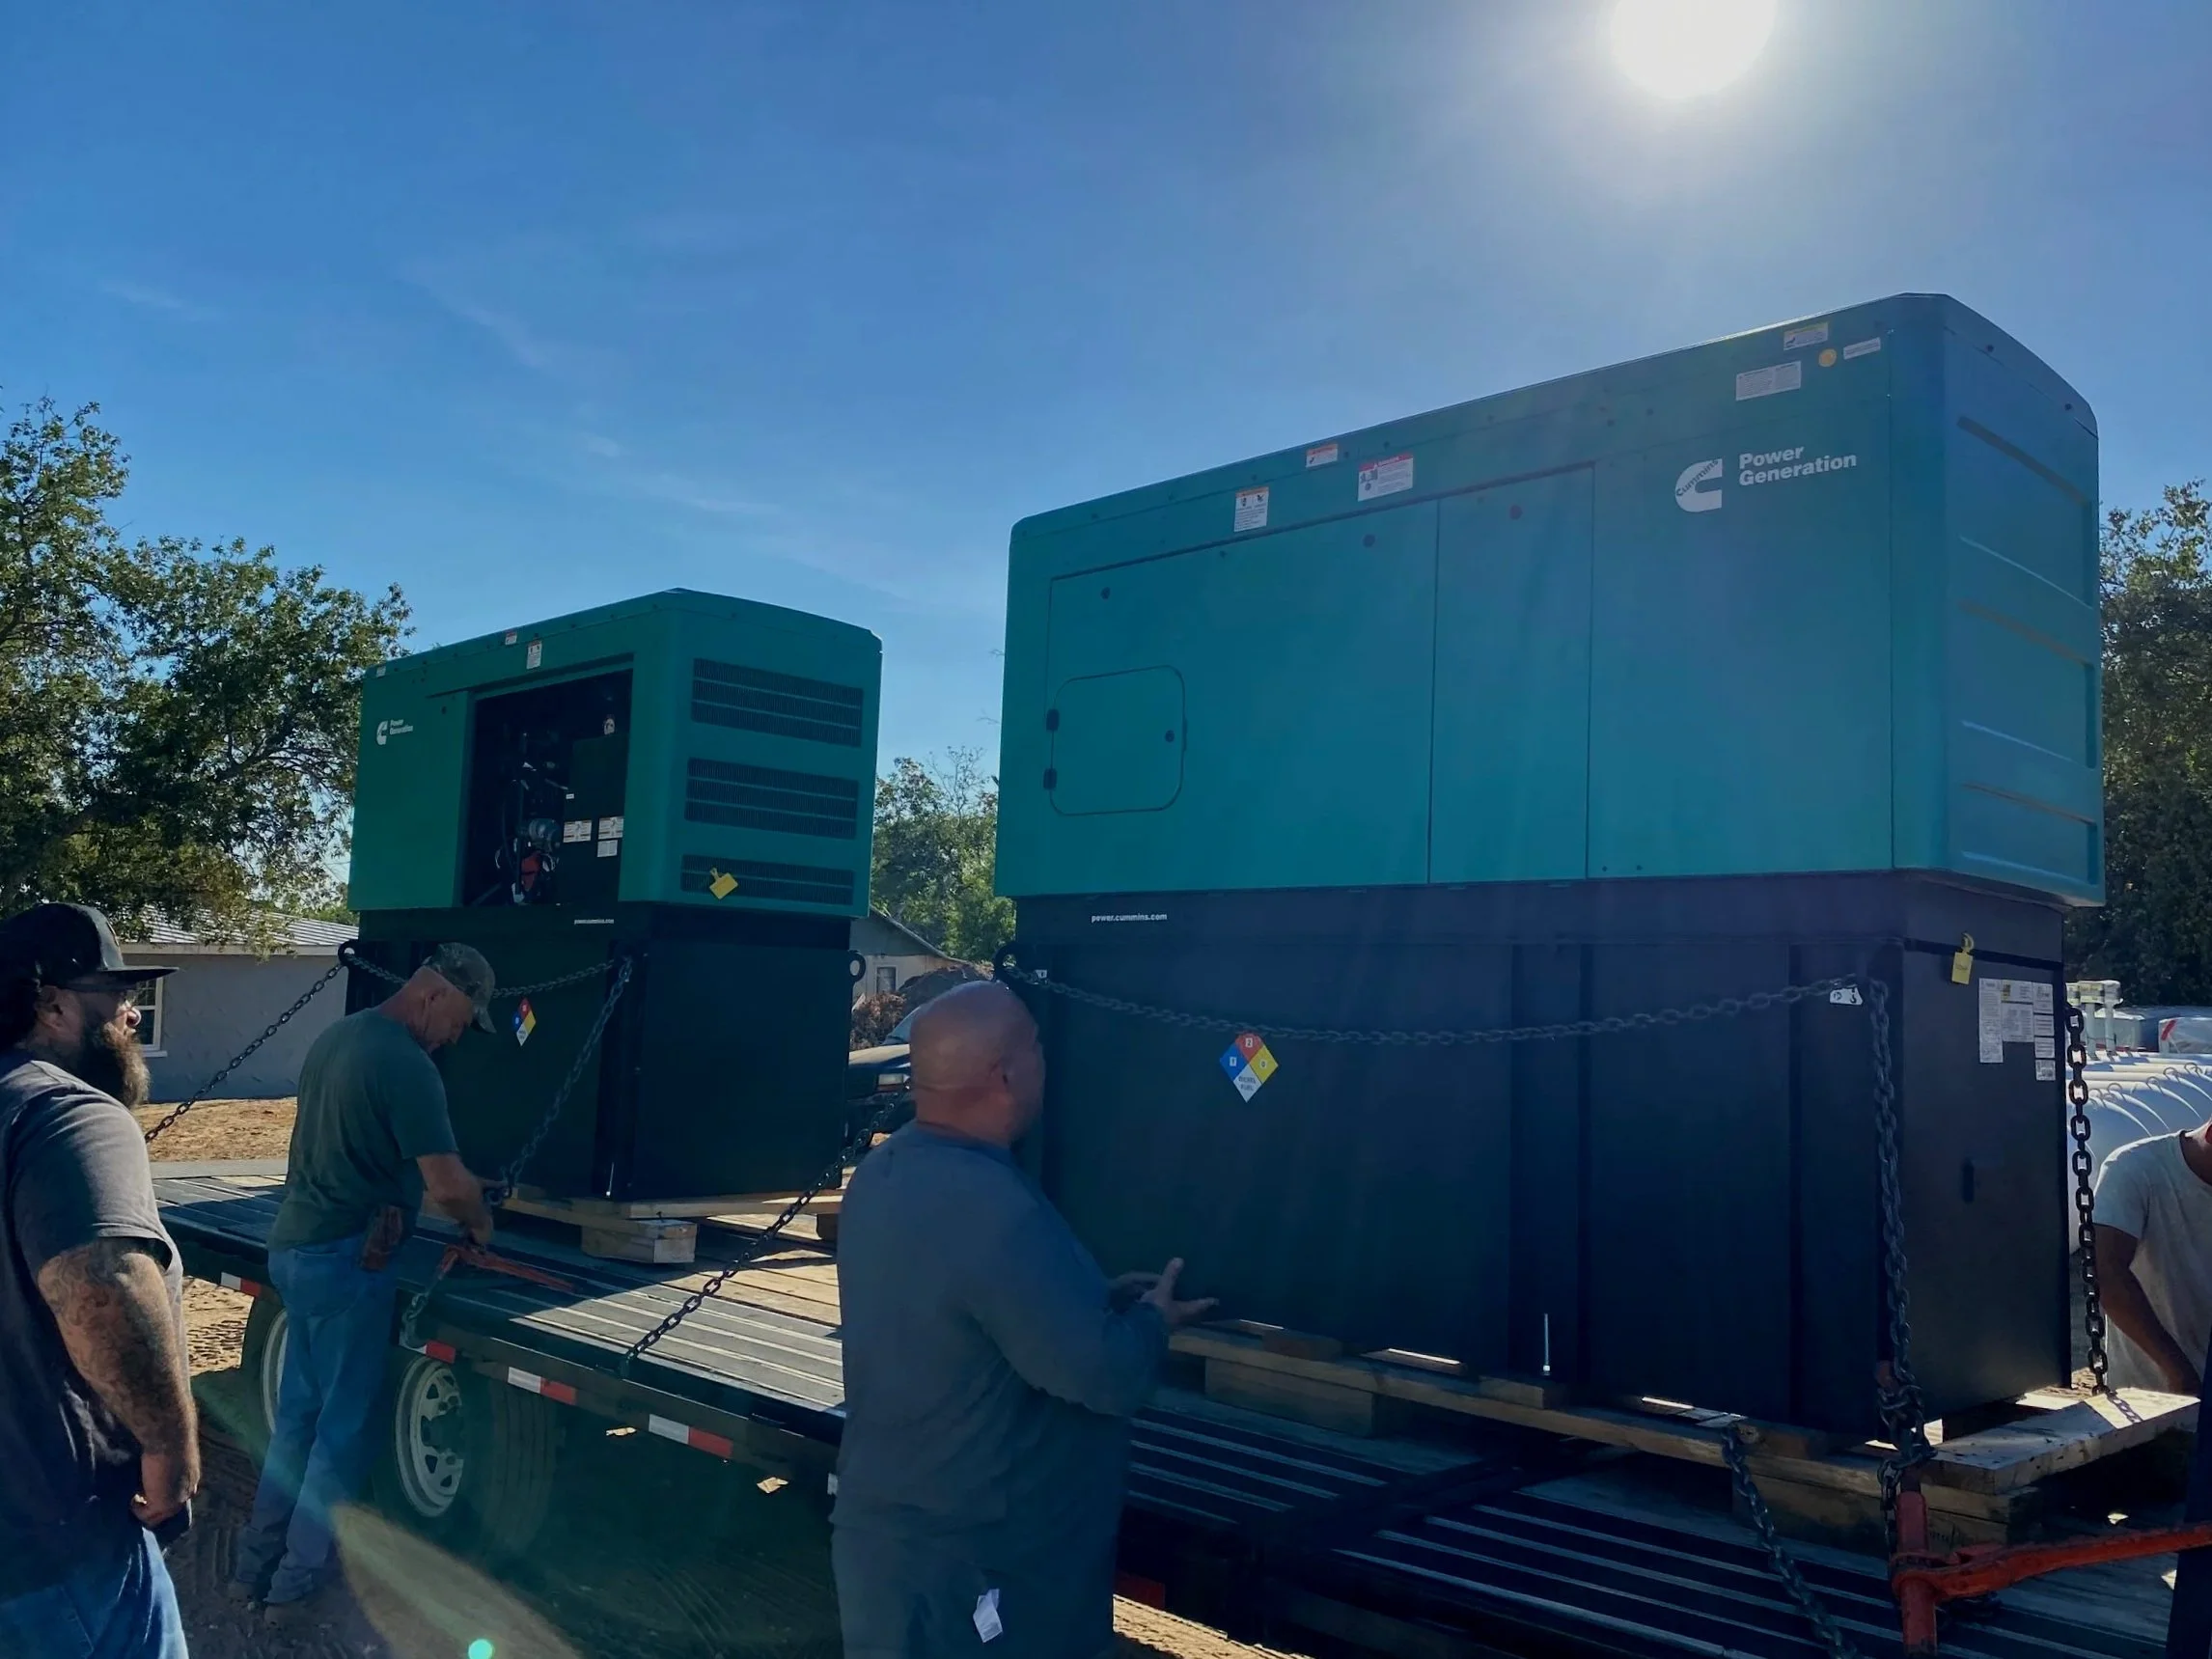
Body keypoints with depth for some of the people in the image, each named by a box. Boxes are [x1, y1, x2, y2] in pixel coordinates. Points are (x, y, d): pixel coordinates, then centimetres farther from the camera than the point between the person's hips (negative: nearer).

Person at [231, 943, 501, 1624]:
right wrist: (481, 1224, -3)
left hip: (294, 1244, 9)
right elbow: (449, 1186, -23)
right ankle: (300, 1583, 14)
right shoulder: (406, 1064, -21)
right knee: (343, 1426, 5)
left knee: (298, 1412, 19)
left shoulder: (339, 1034, 8)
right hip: (345, 1259, -9)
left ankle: (256, 1563, 28)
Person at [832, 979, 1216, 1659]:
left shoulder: (883, 1173, 2)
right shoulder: (992, 1209, -31)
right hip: (965, 1562, -9)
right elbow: (1105, 1377, -26)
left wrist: (1100, 1299, 11)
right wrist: (1150, 1319, -5)